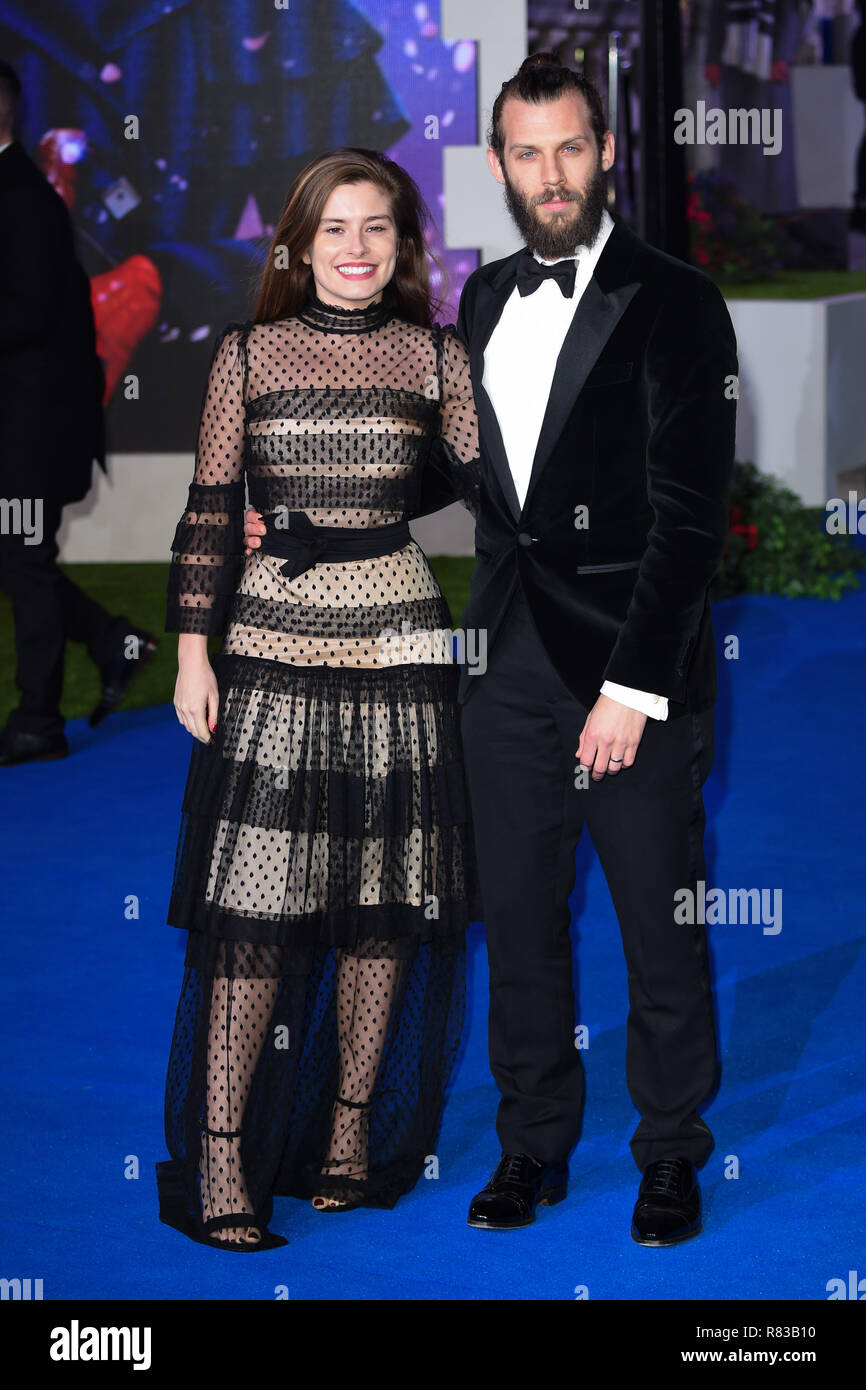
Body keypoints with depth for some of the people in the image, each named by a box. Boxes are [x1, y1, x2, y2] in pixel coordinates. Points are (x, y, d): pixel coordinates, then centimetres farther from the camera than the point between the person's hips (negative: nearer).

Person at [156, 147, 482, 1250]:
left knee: (386, 904, 5)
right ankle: (220, 1163, -2)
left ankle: (353, 1136, 18)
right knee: (253, 903, -6)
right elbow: (209, 509, 4)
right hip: (272, 651, -2)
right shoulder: (248, 355, 4)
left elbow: (483, 485, 8)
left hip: (399, 650, 2)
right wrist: (192, 650, -1)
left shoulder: (435, 358, 6)